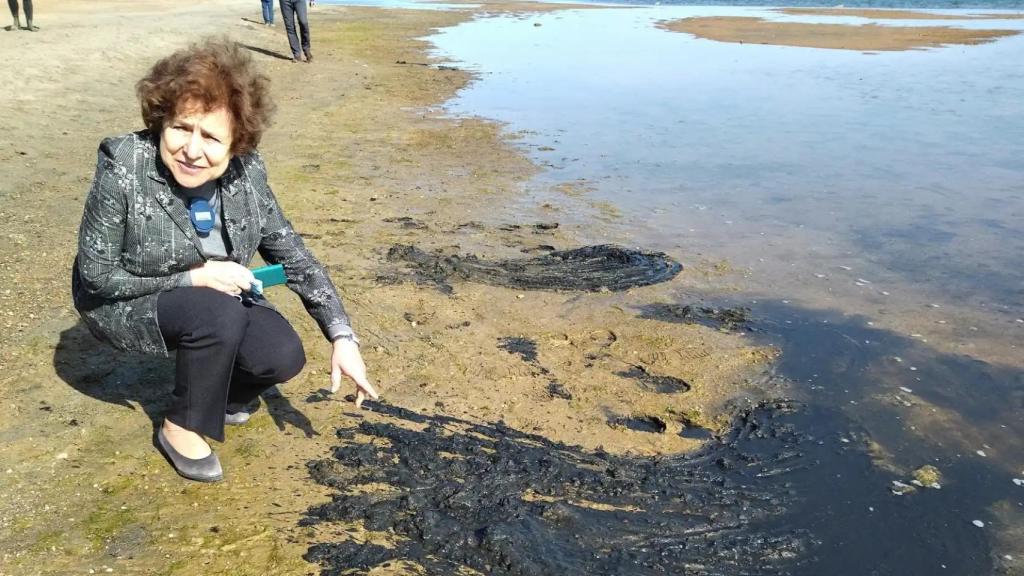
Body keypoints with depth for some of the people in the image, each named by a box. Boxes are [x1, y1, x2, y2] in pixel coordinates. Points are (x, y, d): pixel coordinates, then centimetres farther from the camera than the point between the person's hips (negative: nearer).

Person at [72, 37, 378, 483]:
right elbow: (95, 274, -19)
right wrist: (194, 278, -26)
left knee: (283, 356, -17)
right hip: (121, 303, -4)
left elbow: (291, 254, -11)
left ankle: (213, 392, 17)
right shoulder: (123, 168, -29)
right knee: (220, 314, -32)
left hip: (209, 297, 4)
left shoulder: (246, 171, -17)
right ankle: (181, 427, -6)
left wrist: (342, 337, -18)